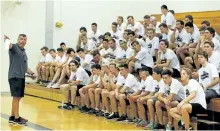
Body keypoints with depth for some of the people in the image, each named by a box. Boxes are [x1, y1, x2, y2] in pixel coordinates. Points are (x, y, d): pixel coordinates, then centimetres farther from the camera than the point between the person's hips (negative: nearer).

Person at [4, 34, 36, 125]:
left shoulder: (24, 52, 20)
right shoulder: (14, 47, -3)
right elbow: (9, 45, -28)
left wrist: (31, 73, 16)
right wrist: (6, 40, -49)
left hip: (21, 77, 8)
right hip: (14, 76, -8)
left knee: (18, 97, 11)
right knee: (16, 97, -9)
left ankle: (12, 117, 19)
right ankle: (17, 118, -7)